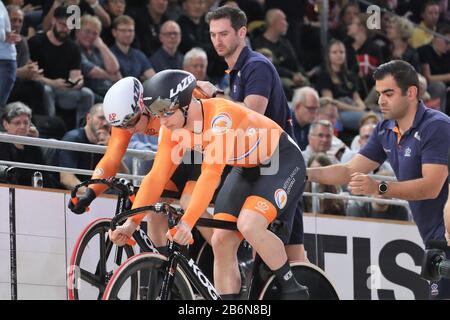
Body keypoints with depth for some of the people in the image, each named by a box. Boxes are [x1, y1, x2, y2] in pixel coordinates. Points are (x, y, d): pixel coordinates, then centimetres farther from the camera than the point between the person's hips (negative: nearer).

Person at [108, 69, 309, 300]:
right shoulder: (172, 128, -12)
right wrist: (132, 221, -22)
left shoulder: (220, 116, -34)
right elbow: (156, 176, -12)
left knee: (249, 226, -29)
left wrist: (187, 222, -48)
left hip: (283, 162, -8)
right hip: (246, 169, 8)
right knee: (221, 242, -6)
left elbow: (211, 175, -41)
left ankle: (292, 289, -10)